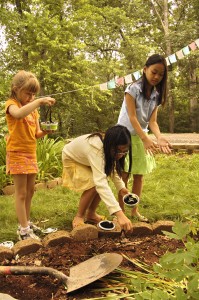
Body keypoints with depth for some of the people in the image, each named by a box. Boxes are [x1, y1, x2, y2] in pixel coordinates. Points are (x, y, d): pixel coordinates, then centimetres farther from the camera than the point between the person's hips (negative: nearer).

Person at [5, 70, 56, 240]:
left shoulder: (33, 109, 13)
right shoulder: (12, 104, -10)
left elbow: (36, 134, 11)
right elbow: (18, 114, -37)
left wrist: (45, 131, -9)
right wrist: (39, 102, -36)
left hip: (31, 153, 8)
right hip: (17, 153, -8)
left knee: (30, 191, 14)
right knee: (21, 193, -4)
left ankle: (25, 224, 26)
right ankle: (24, 231, 2)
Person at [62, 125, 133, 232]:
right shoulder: (95, 149, -45)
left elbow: (112, 166, -2)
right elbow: (100, 183, -55)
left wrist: (121, 187, -17)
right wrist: (119, 213, -62)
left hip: (86, 161, 6)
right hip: (71, 159, -6)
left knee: (101, 186, -10)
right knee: (93, 185, -24)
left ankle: (90, 214, 12)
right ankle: (79, 217, -4)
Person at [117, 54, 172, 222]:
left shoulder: (156, 95, 1)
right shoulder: (133, 89, -15)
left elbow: (152, 121, -8)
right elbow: (132, 117, -22)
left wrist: (159, 137, -28)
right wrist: (146, 139, -32)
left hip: (141, 137, 5)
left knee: (139, 175, 7)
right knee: (125, 175, -3)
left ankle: (135, 210, 17)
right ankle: (121, 210, 8)